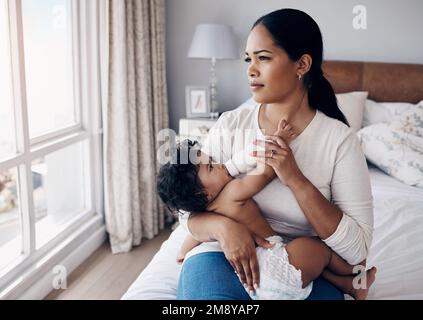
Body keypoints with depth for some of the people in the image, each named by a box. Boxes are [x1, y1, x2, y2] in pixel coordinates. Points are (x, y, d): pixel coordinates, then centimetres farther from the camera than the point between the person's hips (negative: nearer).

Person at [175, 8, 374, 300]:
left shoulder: (339, 140, -7)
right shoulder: (230, 126, 0)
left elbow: (357, 250, -10)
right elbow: (190, 214, 2)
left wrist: (295, 179, -19)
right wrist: (222, 225, -21)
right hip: (227, 255, 0)